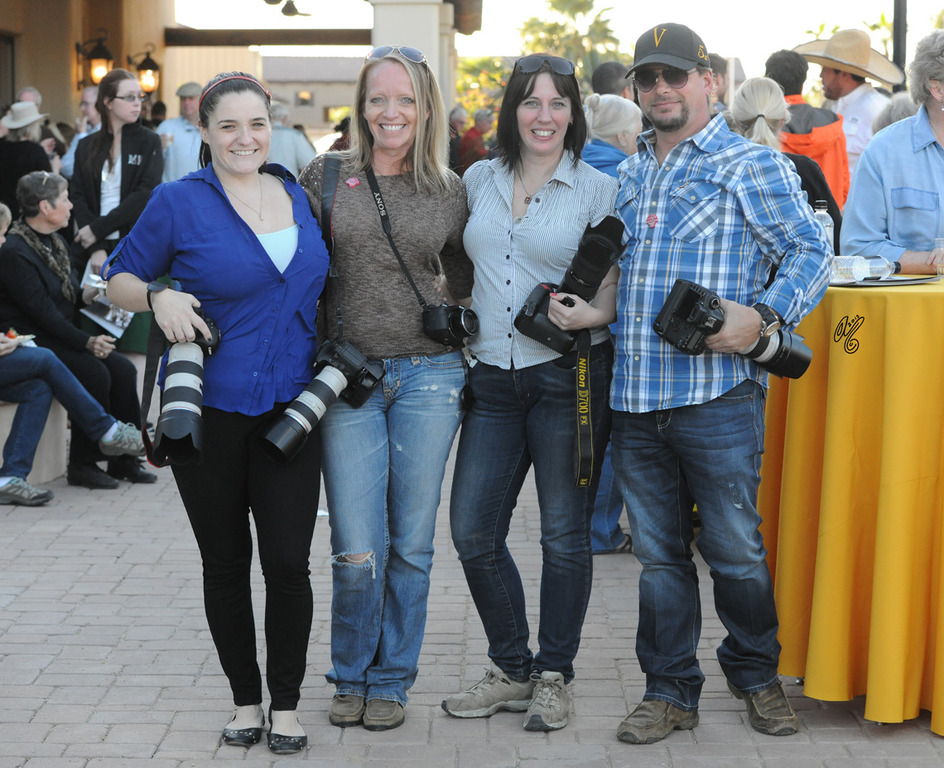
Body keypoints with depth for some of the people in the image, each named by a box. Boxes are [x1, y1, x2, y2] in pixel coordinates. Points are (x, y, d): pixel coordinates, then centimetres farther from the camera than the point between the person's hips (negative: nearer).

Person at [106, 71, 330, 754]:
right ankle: (245, 698, 25)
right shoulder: (181, 202, -4)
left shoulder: (299, 197, 8)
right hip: (209, 409, -2)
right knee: (225, 562, 9)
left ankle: (286, 704, 14)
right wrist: (158, 296, -17)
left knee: (288, 562, -3)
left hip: (288, 408, 2)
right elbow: (119, 278, 4)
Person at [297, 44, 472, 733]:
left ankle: (392, 679, 24)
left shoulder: (450, 192, 6)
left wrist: (461, 337, 7)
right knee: (357, 550, -3)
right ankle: (352, 676, 20)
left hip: (429, 376, 1)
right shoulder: (326, 177, 2)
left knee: (411, 542, 8)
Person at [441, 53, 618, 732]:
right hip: (494, 378, 4)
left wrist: (592, 314, -19)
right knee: (473, 531, 3)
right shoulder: (479, 181, 11)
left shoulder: (598, 189, 0)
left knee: (564, 534, 4)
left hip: (570, 376, -4)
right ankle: (512, 669, 20)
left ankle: (554, 676, 18)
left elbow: (618, 286, -1)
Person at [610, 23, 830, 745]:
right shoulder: (628, 175, 18)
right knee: (659, 554, 11)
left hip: (717, 395, -5)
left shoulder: (751, 165, -1)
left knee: (735, 549, 4)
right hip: (634, 399, 5)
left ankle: (756, 673, 25)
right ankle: (670, 691, 21)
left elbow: (810, 251, -6)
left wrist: (763, 316, -19)